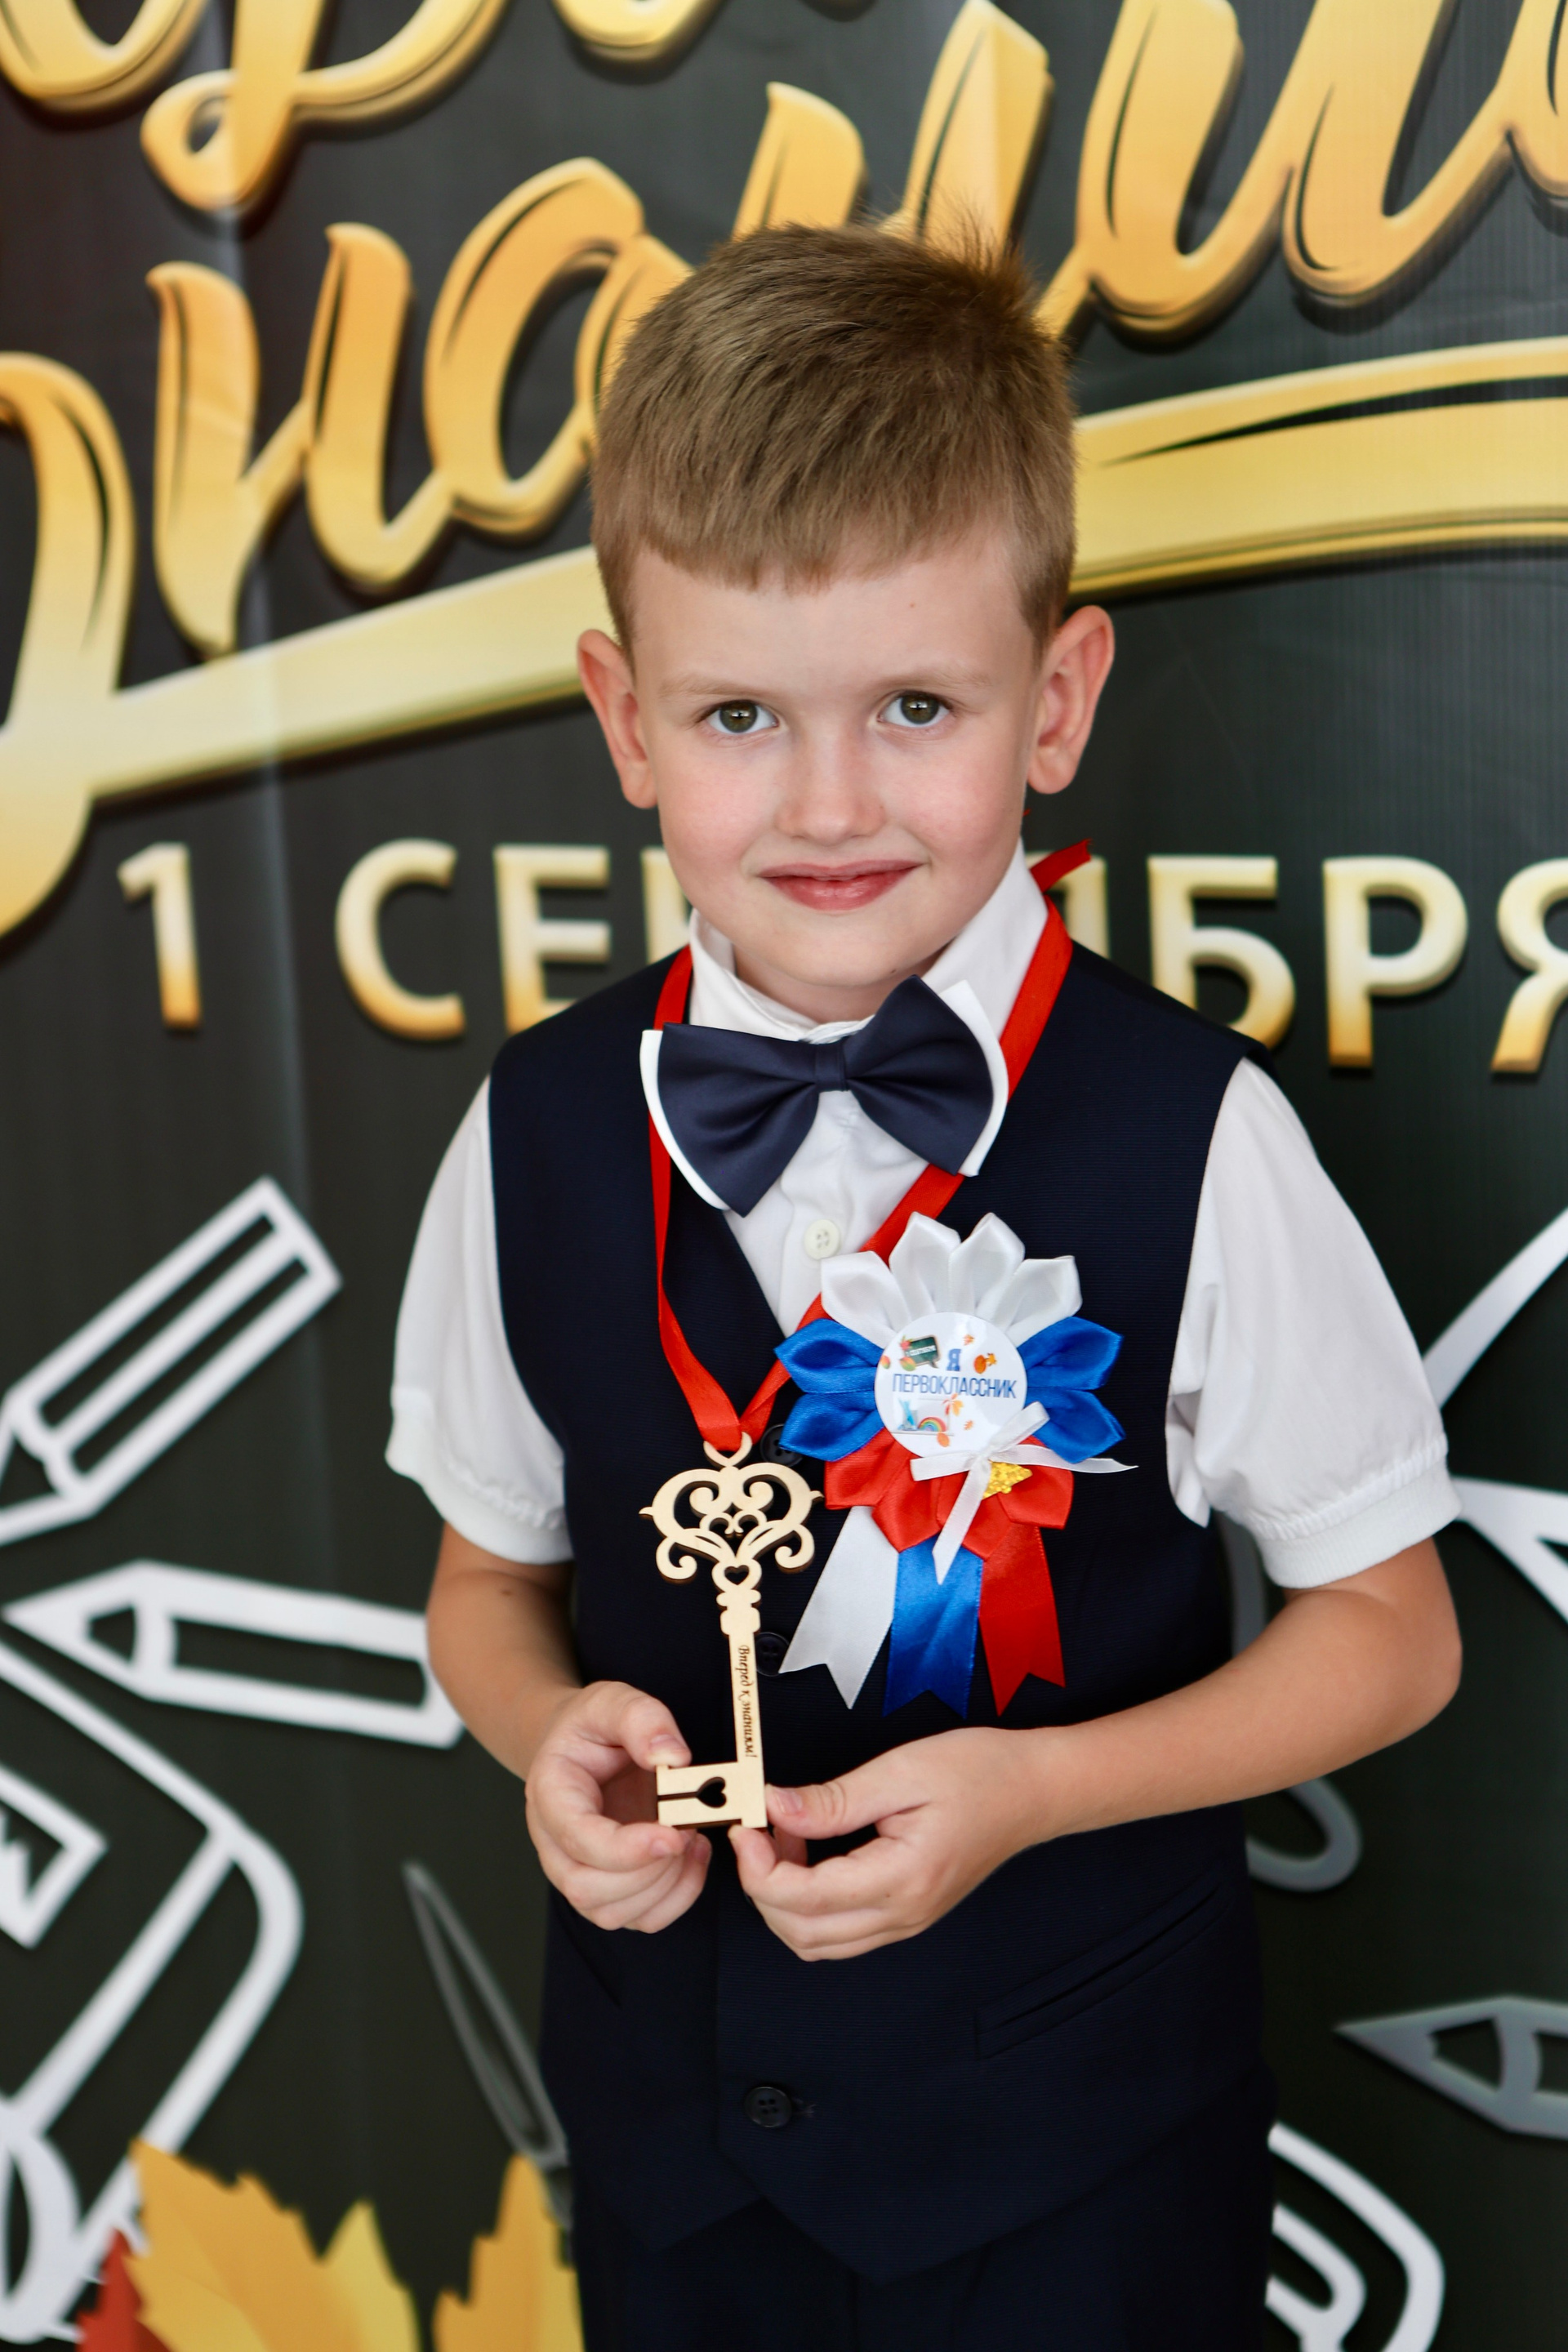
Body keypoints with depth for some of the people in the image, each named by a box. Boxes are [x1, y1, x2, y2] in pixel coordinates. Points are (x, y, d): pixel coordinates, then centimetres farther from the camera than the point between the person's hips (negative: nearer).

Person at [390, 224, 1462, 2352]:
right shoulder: (541, 1131, -7)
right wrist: (549, 1730, -14)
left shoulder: (1190, 1136, -17)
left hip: (1081, 2123, -2)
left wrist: (1030, 1791, -19)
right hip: (671, 2099, 3)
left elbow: (1389, 1628, -7)